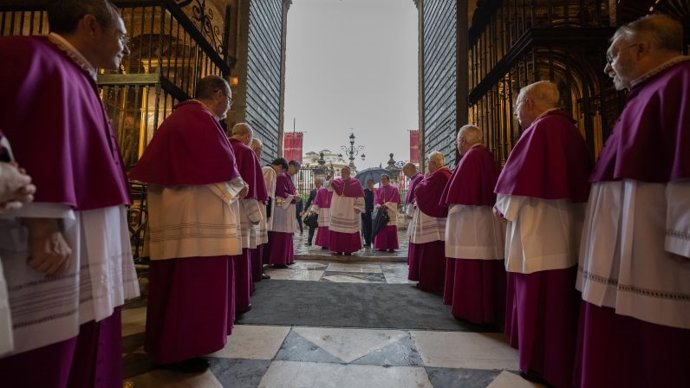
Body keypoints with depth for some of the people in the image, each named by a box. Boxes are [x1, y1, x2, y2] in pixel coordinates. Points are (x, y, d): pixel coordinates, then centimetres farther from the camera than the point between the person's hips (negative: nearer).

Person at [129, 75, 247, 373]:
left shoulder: (181, 116, 20)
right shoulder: (201, 119, -13)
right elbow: (220, 164, -20)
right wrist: (238, 185, 0)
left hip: (182, 211, 11)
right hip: (196, 214, -11)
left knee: (180, 281, 17)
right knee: (191, 281, -1)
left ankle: (170, 343, 32)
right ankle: (177, 351, 13)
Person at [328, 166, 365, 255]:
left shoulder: (355, 183, -4)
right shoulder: (336, 181, 5)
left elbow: (360, 197, -4)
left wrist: (357, 207, -9)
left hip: (350, 212, -3)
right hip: (337, 210, 3)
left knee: (349, 230, 1)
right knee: (337, 230, 4)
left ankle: (348, 249, 10)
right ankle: (338, 249, 13)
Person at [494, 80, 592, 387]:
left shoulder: (540, 128, -13)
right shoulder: (567, 128, 14)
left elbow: (521, 178, -17)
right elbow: (577, 177, 19)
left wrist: (503, 207, -1)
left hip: (540, 229, -10)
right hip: (565, 228, 10)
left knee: (539, 297, 2)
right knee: (559, 297, 18)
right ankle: (562, 360, 32)